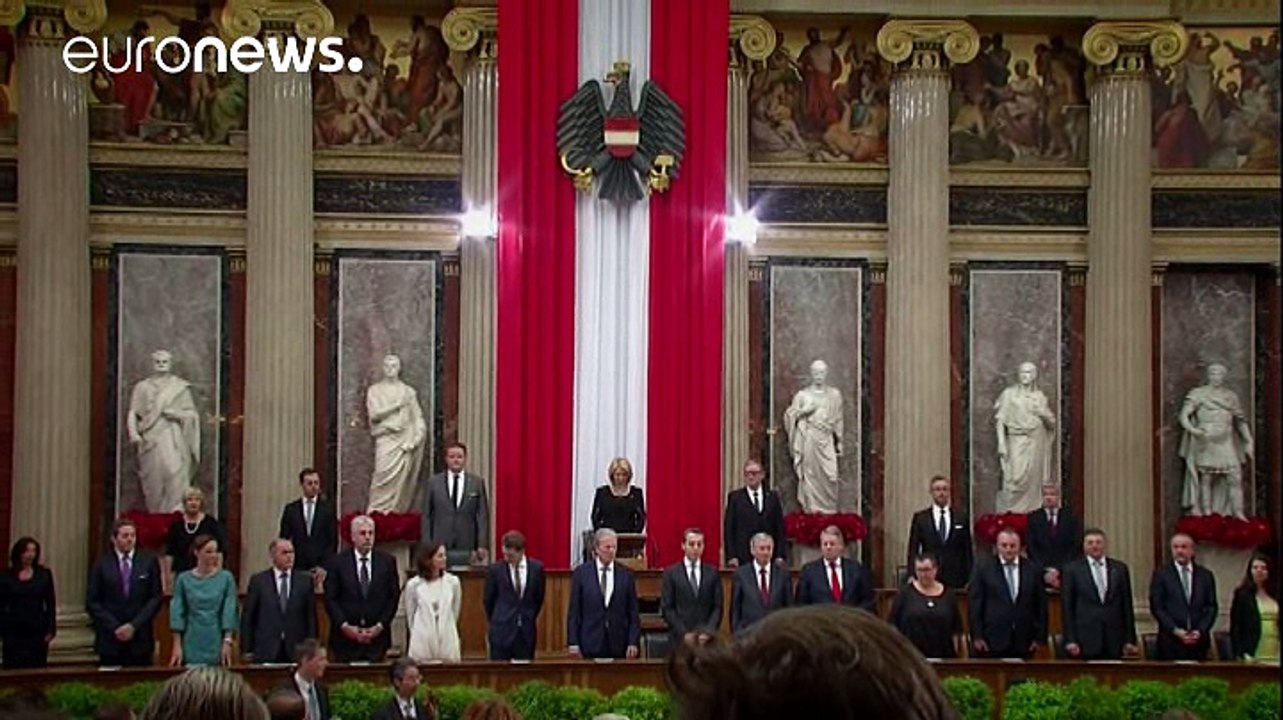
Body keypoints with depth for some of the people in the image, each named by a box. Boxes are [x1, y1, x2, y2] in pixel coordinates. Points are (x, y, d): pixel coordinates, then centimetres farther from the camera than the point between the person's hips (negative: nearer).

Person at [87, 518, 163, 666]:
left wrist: (134, 625, -8)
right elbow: (92, 602, 1)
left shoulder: (149, 562, 5)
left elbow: (156, 598, 2)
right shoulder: (101, 565, 4)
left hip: (140, 639, 0)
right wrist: (114, 627, -9)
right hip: (109, 639, 0)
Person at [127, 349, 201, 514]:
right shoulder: (142, 387, 15)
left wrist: (176, 413, -9)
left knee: (174, 470, -19)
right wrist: (133, 433, -8)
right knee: (153, 476, -4)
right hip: (150, 440, 1)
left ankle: (178, 511, -23)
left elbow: (192, 414, 10)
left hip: (173, 439, -1)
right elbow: (133, 413, 8)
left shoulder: (180, 387, 12)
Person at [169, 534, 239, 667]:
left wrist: (227, 642, -11)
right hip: (192, 645, 0)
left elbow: (229, 612, -3)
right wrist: (177, 646, -5)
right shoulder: (184, 579, 2)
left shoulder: (226, 578, 1)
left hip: (217, 646, 0)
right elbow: (177, 613, 1)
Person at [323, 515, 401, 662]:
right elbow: (330, 599, 0)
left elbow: (394, 597, 5)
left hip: (377, 636, 1)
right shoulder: (337, 562, 2)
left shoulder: (387, 561, 5)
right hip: (345, 638, -1)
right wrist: (344, 626, -10)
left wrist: (380, 626, -5)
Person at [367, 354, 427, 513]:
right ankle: (376, 512, -14)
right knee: (383, 474, -17)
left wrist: (417, 436, -5)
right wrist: (397, 405, -6)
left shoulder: (408, 391, 15)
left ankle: (395, 512, 0)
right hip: (386, 439, -2)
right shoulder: (374, 390, 12)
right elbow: (374, 414, -2)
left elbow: (418, 417, 10)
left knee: (402, 480, -5)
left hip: (405, 440, 2)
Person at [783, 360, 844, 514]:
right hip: (808, 439, -1)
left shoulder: (835, 395, 10)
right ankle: (810, 508, 2)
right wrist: (804, 411, -11)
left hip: (826, 440, 1)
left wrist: (839, 442, 10)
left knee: (830, 475, -6)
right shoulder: (802, 395, 5)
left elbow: (838, 420, 12)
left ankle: (829, 510, 1)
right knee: (810, 475, -3)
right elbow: (789, 415, 4)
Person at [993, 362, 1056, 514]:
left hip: (1036, 443, 3)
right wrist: (1001, 443, -10)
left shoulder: (1040, 397, 13)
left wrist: (1043, 413, -7)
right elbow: (1000, 420, -1)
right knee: (1015, 478, -14)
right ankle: (1008, 512, -6)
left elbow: (1052, 423, 14)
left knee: (1034, 480, -1)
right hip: (1016, 442, -3)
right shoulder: (1009, 394, 4)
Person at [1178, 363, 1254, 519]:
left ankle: (1238, 513, 0)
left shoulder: (1231, 396, 14)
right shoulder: (1198, 394, 3)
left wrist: (1248, 441, 12)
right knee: (1206, 478, -2)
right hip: (1206, 443, -3)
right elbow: (1184, 415, -4)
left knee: (1235, 478, -5)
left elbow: (1241, 420, 19)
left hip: (1226, 443, 3)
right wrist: (1191, 428, -23)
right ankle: (1207, 513, 3)